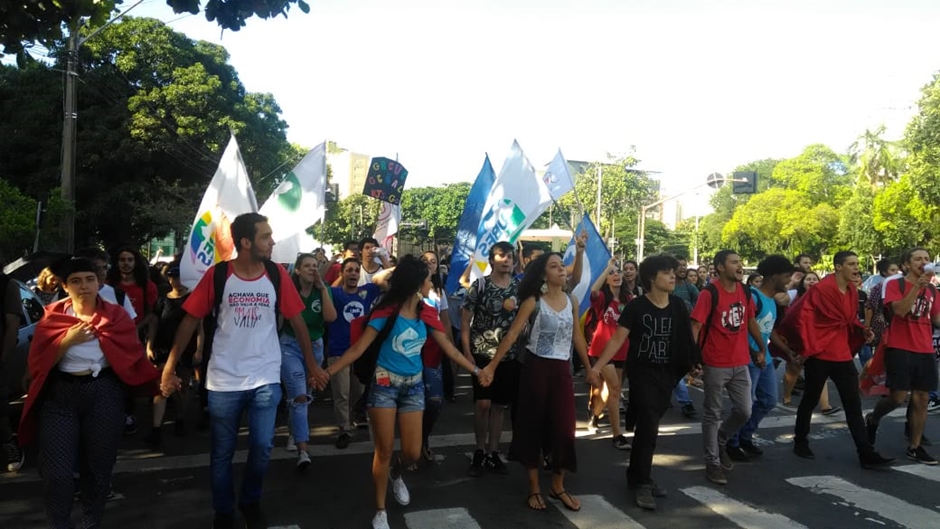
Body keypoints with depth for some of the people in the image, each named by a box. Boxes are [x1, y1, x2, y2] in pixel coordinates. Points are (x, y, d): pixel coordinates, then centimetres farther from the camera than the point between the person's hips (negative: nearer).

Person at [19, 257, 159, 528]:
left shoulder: (115, 315, 1)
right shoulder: (53, 316, 3)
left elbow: (134, 356, 0)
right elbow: (38, 362, -3)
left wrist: (159, 380, -6)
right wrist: (67, 340, -16)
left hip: (104, 394, 0)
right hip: (60, 395, 0)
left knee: (98, 464, 10)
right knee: (57, 470, -3)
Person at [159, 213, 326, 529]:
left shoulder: (277, 275, -5)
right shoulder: (217, 275, -8)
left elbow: (297, 321, 1)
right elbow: (190, 320, -2)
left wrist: (311, 363, 3)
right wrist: (170, 367, -2)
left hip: (266, 378, 1)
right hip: (223, 380, -1)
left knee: (262, 447, 6)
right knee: (221, 452, 12)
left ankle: (251, 502, 34)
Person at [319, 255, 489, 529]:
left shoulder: (427, 313, 1)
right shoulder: (386, 312, -13)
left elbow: (449, 348, 8)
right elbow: (358, 348, -16)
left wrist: (476, 369, 9)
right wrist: (329, 371, -25)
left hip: (413, 386, 4)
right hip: (385, 385, -4)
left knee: (413, 452, 4)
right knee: (384, 450, 1)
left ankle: (396, 475, 41)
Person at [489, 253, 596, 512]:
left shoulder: (572, 301, 5)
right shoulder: (533, 302, -8)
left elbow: (577, 337, 13)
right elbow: (512, 335, -11)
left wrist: (589, 368, 16)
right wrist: (492, 366, -15)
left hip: (562, 369, 3)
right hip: (536, 367, -3)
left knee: (564, 428, 0)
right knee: (533, 426, 5)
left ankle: (558, 486, 21)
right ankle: (534, 487, 20)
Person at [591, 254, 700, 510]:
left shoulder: (678, 306, 0)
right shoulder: (637, 306, -12)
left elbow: (686, 338, 11)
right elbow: (617, 339, -13)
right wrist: (597, 366, -19)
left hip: (666, 375, 4)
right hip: (642, 373, -4)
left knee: (647, 426, 14)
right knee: (648, 427, -8)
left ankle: (637, 476, 29)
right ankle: (642, 482, 6)